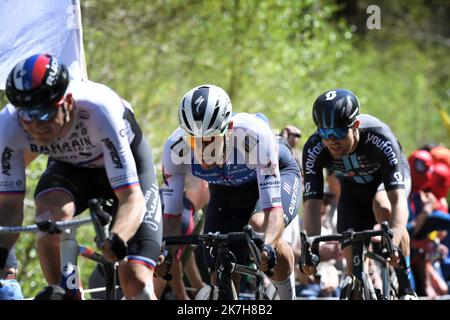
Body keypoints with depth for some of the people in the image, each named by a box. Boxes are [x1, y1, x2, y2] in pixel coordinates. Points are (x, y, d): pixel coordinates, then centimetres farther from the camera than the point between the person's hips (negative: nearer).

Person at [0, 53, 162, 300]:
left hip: (124, 162, -2)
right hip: (70, 166, 3)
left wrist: (116, 241, -60)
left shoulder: (100, 110, -40)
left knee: (135, 278, -17)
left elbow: (132, 198, -41)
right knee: (51, 212, -34)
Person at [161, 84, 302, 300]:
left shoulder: (253, 135, -41)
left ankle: (288, 294, -7)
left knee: (259, 226, -34)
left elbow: (274, 210, -44)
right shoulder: (176, 148, -33)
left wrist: (266, 245, -63)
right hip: (226, 188, 3)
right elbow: (170, 213, -24)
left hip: (277, 173, -3)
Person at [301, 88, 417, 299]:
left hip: (387, 177, -3)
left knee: (383, 208, -36)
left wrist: (393, 243, -64)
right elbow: (312, 204, -34)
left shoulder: (380, 138, -41)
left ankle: (406, 287, -22)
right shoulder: (314, 149, -33)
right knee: (352, 259, -11)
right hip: (353, 187, 3)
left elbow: (399, 201, -49)